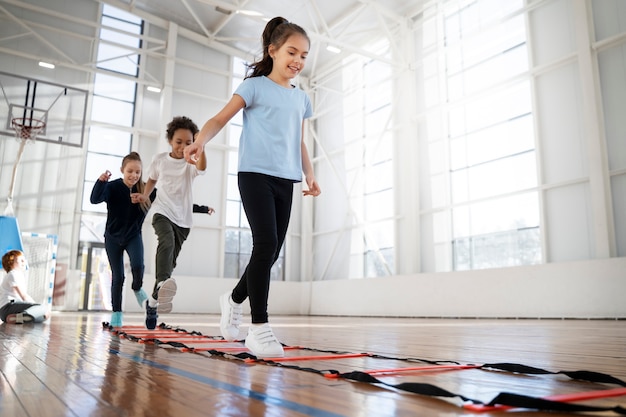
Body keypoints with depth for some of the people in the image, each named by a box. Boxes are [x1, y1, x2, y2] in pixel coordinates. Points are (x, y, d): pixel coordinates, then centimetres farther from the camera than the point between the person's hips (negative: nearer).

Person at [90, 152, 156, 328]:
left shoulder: (145, 189, -13)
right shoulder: (113, 187, -18)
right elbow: (94, 199, -33)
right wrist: (101, 181, -47)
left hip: (134, 236, 1)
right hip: (113, 237, -1)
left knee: (138, 266, -23)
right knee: (117, 277, 3)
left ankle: (137, 288, 11)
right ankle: (116, 313, 19)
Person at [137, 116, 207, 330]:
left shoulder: (191, 163, -5)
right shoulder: (159, 159, 2)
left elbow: (202, 168, -30)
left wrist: (201, 149, -52)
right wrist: (145, 195, 2)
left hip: (183, 218, 1)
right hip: (162, 212, -1)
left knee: (170, 261, 6)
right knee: (167, 242, -33)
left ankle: (154, 301, 22)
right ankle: (162, 283, -54)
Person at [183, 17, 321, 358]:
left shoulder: (301, 99, 20)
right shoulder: (255, 86, 4)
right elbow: (221, 118, -2)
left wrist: (309, 174, 11)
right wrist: (200, 140, -21)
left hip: (285, 179, 6)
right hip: (255, 173, -6)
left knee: (273, 250, 5)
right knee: (265, 243, -19)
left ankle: (234, 299, 30)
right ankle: (259, 326, -12)